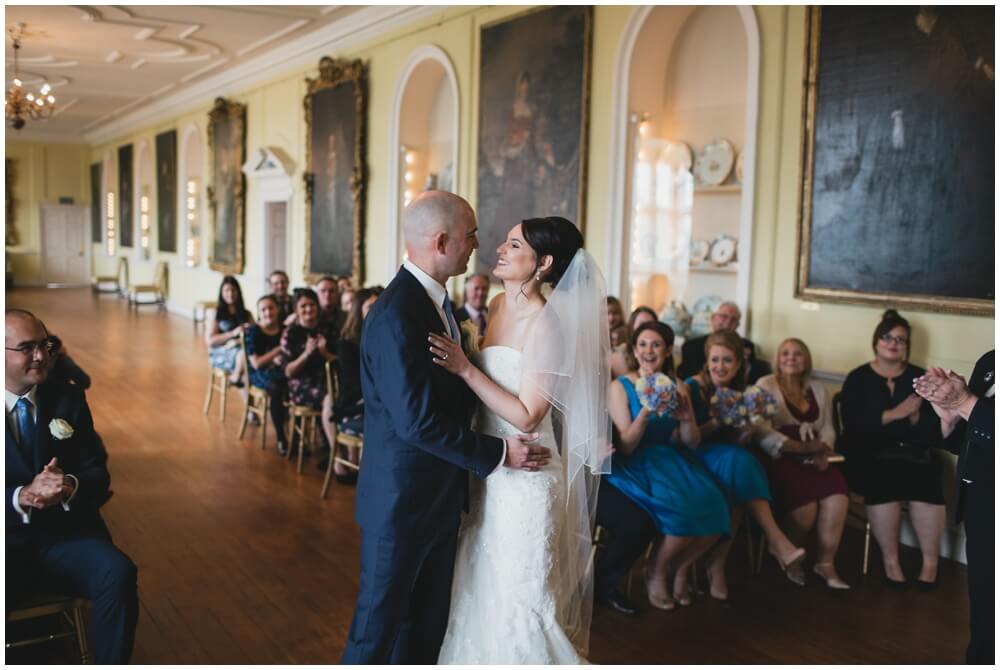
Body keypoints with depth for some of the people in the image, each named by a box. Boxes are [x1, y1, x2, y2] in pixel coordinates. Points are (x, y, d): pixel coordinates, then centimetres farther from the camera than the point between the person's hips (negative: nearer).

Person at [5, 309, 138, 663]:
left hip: (66, 532, 2)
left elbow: (98, 472, 4)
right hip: (9, 538, -2)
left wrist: (71, 486, -19)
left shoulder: (68, 397, 6)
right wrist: (20, 497, -26)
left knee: (118, 572, -27)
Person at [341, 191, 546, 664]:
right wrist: (497, 453, -20)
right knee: (380, 621, 10)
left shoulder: (434, 299, 5)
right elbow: (418, 421, -27)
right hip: (401, 499, -9)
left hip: (440, 494, 9)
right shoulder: (396, 315, -25)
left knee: (429, 619, 21)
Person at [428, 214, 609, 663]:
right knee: (482, 586, 20)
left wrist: (466, 370, -24)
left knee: (518, 591, 7)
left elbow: (527, 416, -21)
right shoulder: (497, 306, 5)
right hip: (488, 471, 8)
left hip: (525, 478, -8)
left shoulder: (546, 323, -18)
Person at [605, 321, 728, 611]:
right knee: (682, 513, -29)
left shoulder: (679, 388, 8)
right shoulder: (621, 387, -4)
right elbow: (625, 447, -9)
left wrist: (685, 417, -12)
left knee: (713, 509, -21)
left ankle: (680, 566, 9)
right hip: (635, 467, -5)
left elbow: (691, 443, 8)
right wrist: (646, 411, -24)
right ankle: (655, 573, 2)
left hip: (673, 461, 5)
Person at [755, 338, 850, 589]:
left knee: (837, 491, -24)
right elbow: (763, 433, -9)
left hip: (812, 459, 5)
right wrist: (802, 447, -18)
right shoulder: (765, 385, 2)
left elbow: (827, 428, 13)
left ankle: (825, 562, -10)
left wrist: (822, 451, -10)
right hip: (779, 458, -5)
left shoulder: (818, 389, 20)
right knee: (806, 501, -28)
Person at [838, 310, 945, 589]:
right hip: (868, 452, -2)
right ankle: (890, 559, -13)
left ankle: (930, 561, -10)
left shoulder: (919, 378, 12)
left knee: (925, 482, -29)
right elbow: (853, 424, -9)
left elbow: (934, 429, 5)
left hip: (913, 452, 2)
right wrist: (894, 414, -17)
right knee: (883, 480, -33)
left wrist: (915, 416, -16)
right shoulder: (858, 378, 6)